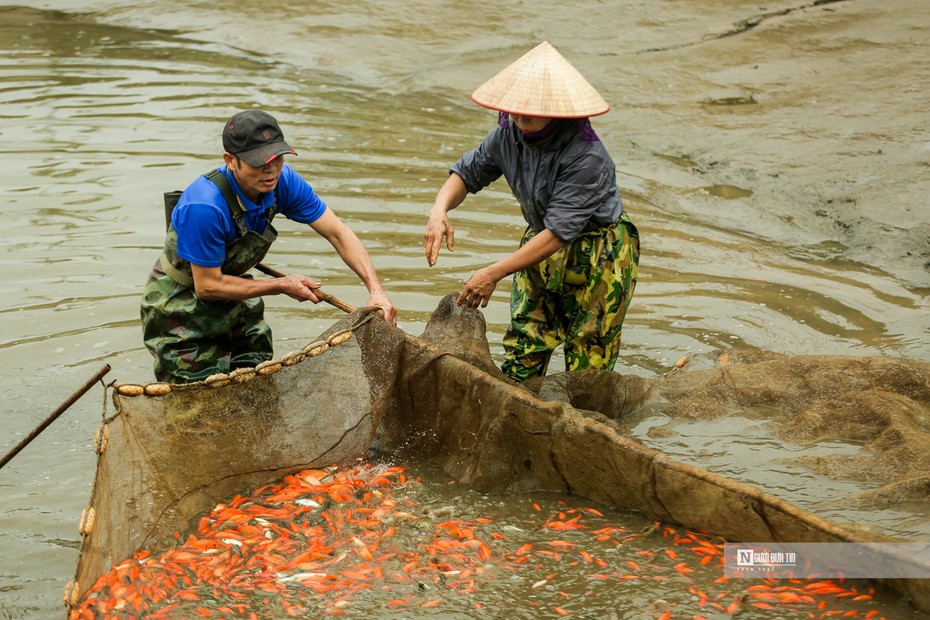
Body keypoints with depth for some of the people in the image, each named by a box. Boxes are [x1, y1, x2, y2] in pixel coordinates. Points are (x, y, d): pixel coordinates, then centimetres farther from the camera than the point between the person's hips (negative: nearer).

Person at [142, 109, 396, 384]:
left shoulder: (281, 181, -16)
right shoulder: (204, 207, -35)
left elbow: (338, 233, -11)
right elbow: (207, 286, -26)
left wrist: (376, 290, -23)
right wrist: (281, 286, -21)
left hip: (232, 299, 7)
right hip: (180, 304, -7)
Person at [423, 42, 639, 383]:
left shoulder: (586, 157, -31)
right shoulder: (509, 134, -10)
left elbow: (559, 233, -33)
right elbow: (468, 172, 3)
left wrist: (494, 273, -35)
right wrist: (440, 209, -20)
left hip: (598, 256, -6)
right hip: (540, 247, 6)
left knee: (587, 368, 1)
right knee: (523, 353, 6)